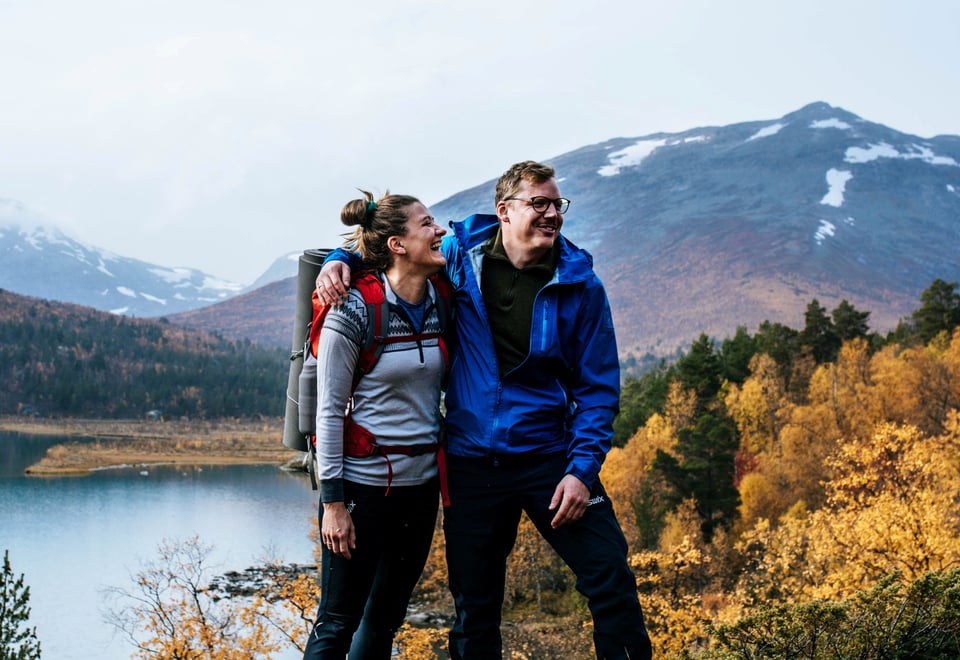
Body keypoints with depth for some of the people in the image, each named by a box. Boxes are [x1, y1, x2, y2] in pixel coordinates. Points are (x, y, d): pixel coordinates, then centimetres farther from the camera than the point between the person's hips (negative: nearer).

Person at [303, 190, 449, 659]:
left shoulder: (440, 305, 4)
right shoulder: (354, 311, -13)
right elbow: (329, 410, -11)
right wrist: (333, 501, -13)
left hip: (421, 484, 6)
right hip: (364, 485, -6)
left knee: (386, 617, 13)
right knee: (338, 622, -1)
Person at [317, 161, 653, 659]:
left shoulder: (579, 286, -3)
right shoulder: (459, 256, 0)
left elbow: (598, 386, -1)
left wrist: (582, 468, -12)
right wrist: (341, 260, -3)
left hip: (549, 456, -1)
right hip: (471, 463, 1)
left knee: (612, 584, -9)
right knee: (474, 607, 10)